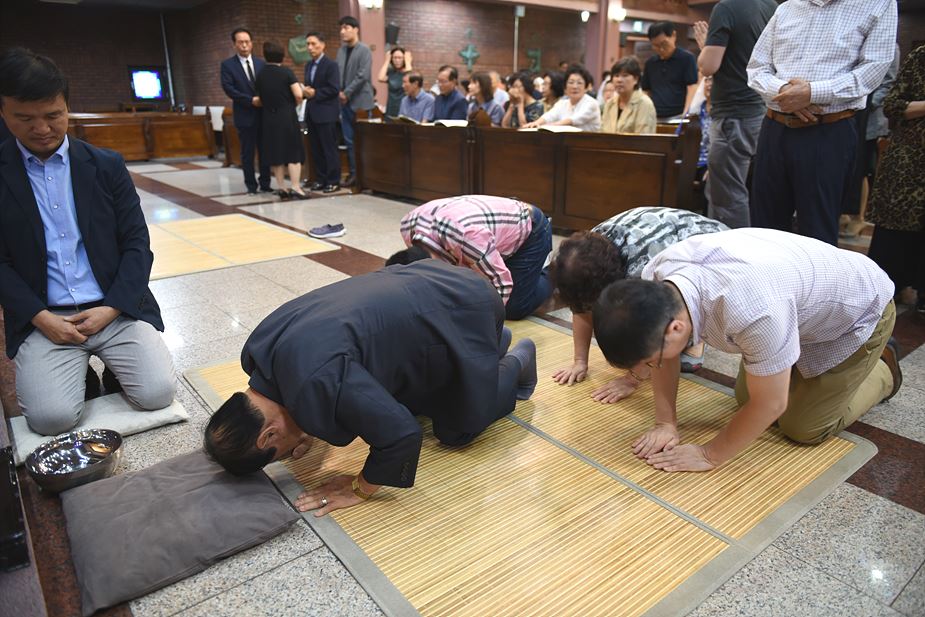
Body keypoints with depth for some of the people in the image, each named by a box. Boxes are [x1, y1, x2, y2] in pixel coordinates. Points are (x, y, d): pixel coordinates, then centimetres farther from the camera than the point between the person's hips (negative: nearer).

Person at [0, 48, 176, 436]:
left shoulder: (107, 165, 6)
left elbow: (136, 243, 3)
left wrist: (111, 308, -9)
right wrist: (41, 318, -11)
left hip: (116, 309, 1)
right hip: (43, 318, 0)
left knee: (157, 394, -17)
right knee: (51, 416, -21)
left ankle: (109, 362, 14)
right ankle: (80, 369, 11)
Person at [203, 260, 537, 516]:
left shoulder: (315, 384, -36)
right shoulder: (261, 347, -7)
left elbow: (400, 432, -32)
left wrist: (359, 488, -17)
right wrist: (310, 426, 5)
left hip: (464, 311, -8)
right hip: (429, 285, 8)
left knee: (455, 429, 7)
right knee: (414, 401, 25)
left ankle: (516, 362, 29)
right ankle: (494, 343, 40)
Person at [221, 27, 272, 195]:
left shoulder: (261, 63, 10)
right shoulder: (228, 65, 0)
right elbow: (228, 89, -9)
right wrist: (251, 100, -17)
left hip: (263, 113, 3)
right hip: (245, 115, -3)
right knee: (247, 152, 3)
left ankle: (265, 183, 15)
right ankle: (251, 185, 11)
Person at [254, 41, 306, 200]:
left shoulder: (260, 75, 4)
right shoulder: (286, 72, -8)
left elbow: (260, 98, 8)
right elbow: (298, 95, -14)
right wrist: (294, 104, 5)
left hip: (269, 118, 4)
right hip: (287, 116, -4)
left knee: (275, 153, 9)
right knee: (293, 153, -1)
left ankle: (281, 188, 11)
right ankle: (295, 188, -7)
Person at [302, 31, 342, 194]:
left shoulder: (331, 65, -8)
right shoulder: (308, 65, 16)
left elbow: (334, 89, -16)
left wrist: (315, 93, -15)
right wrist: (305, 91, 0)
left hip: (326, 113, -8)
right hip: (311, 113, 8)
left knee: (329, 148, -4)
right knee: (315, 149, 10)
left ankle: (334, 181, 3)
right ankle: (320, 179, 17)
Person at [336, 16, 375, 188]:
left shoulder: (364, 50, -7)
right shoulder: (341, 50, 13)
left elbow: (363, 76, -16)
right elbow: (337, 73, 15)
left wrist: (347, 93, -14)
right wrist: (339, 91, -2)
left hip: (359, 101, -6)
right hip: (345, 101, 7)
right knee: (349, 140, 8)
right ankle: (353, 173, 14)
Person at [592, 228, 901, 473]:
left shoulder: (752, 310, -48)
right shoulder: (655, 279, -27)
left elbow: (770, 405, -31)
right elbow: (662, 353, -8)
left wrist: (709, 455, -20)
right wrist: (666, 423, -11)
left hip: (859, 309, -6)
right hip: (803, 304, 6)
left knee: (802, 428, 0)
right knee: (745, 399, 9)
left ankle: (882, 370, 22)